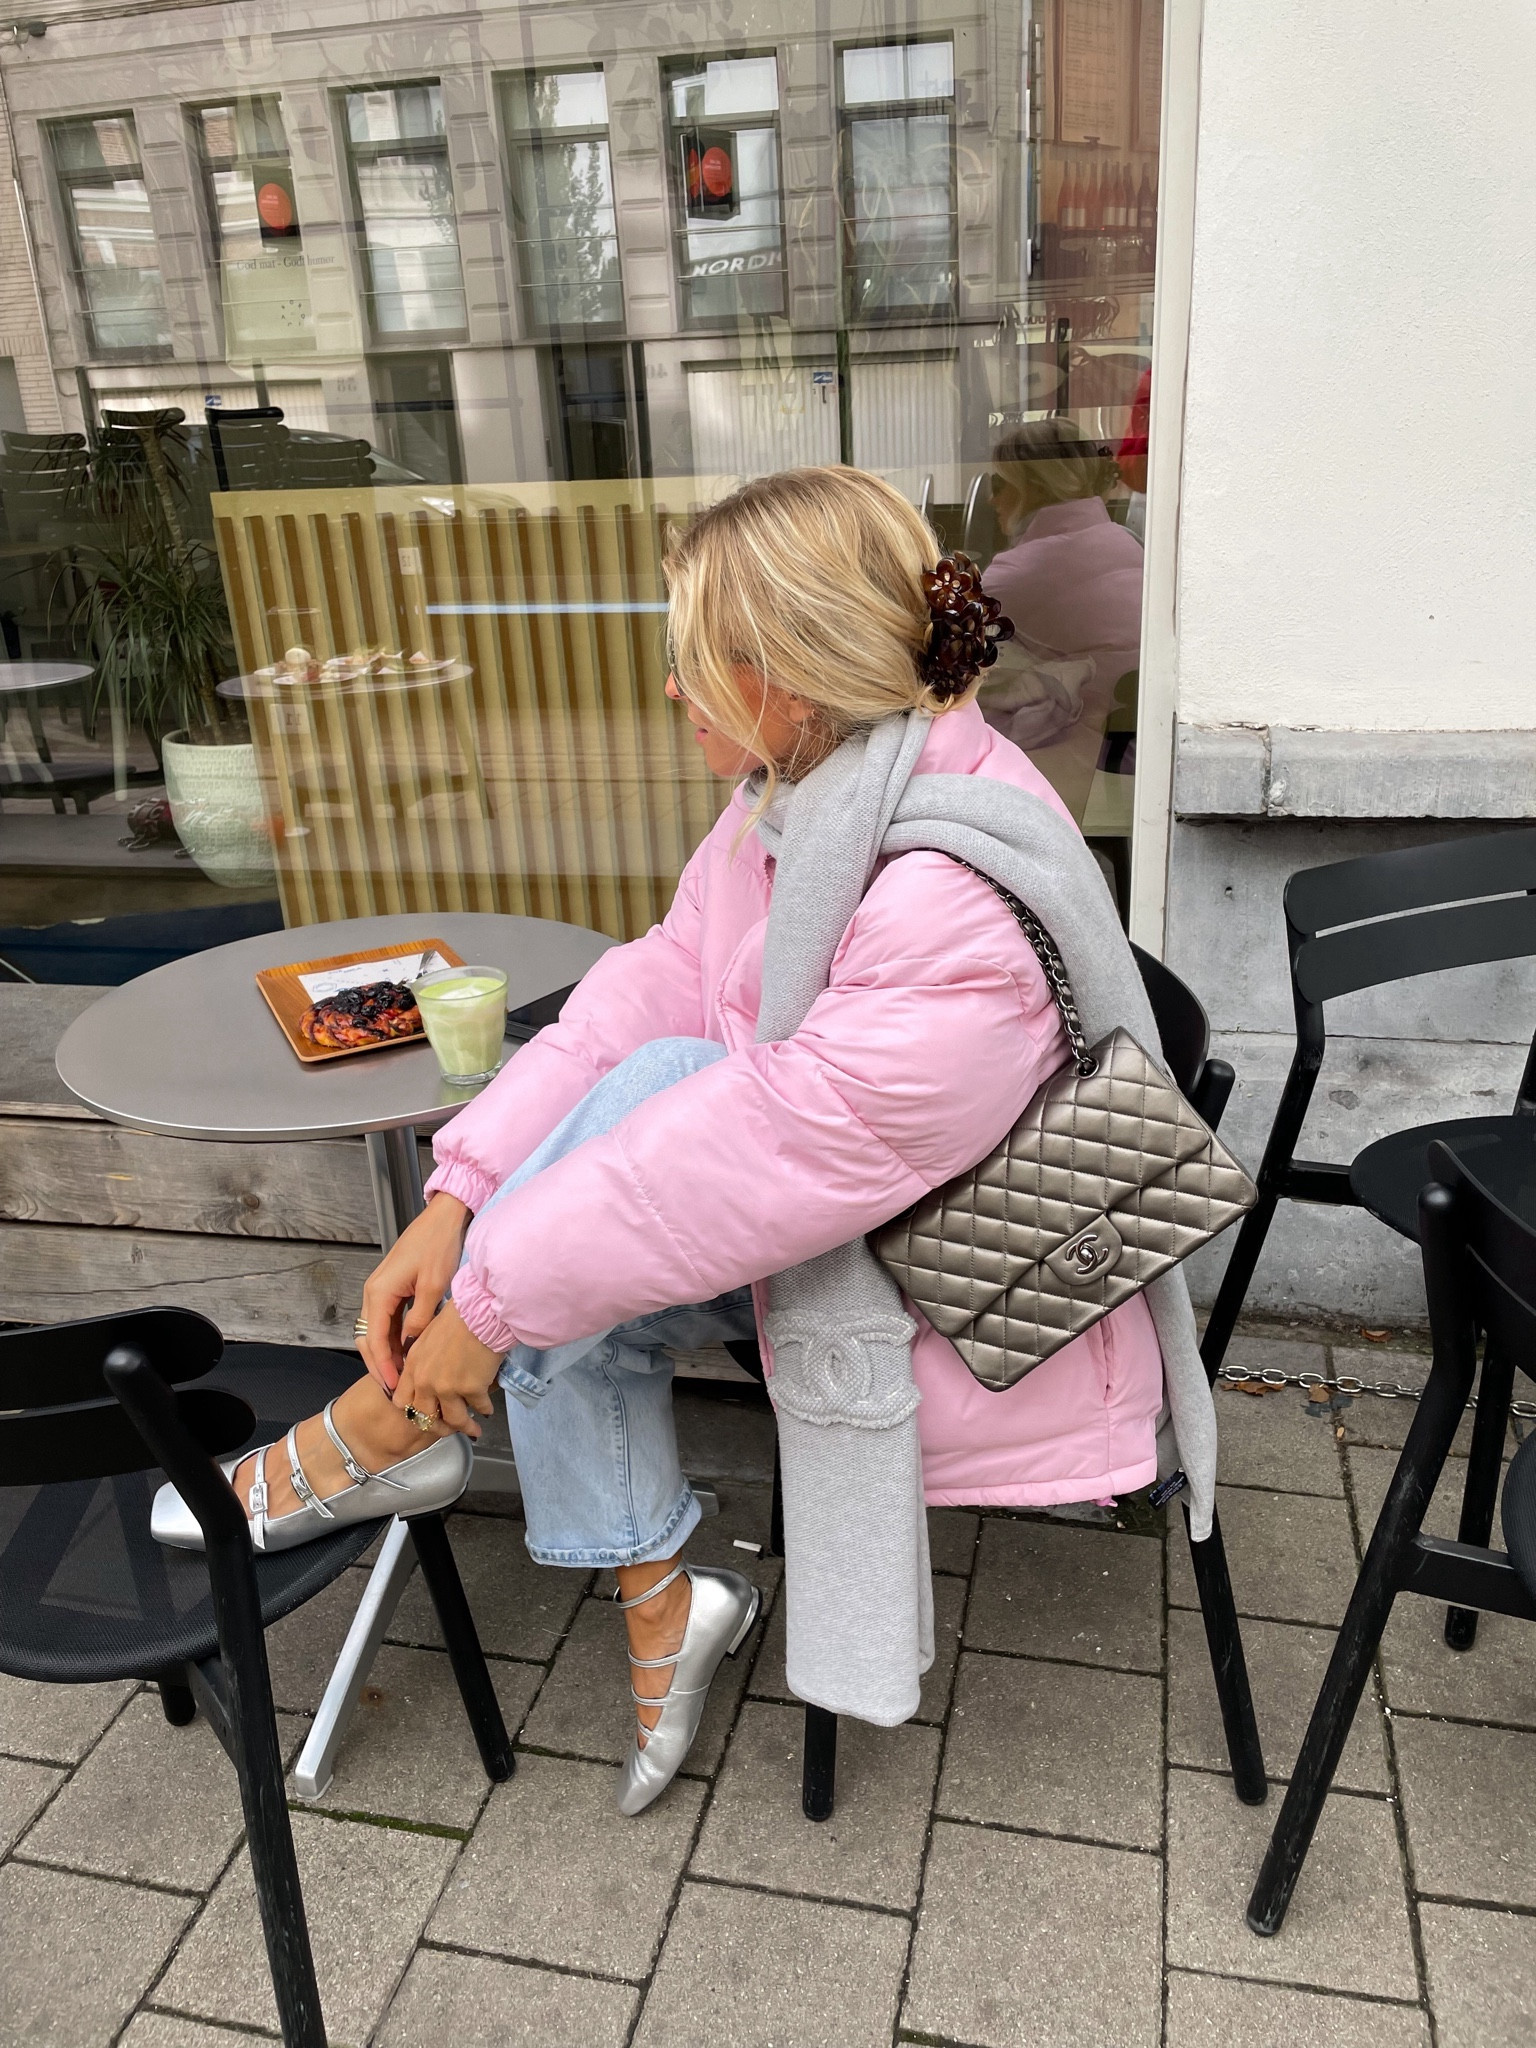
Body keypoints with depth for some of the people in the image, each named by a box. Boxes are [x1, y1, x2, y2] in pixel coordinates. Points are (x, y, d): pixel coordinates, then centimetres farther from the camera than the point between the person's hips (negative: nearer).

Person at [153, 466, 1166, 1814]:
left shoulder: (960, 910, -34)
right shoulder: (800, 795, -5)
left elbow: (773, 1152, -33)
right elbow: (654, 986, -7)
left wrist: (494, 1299, -23)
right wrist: (457, 1202, -15)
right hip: (840, 1233, 8)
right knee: (564, 1266, -11)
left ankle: (380, 1432, -7)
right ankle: (660, 1600, 6)